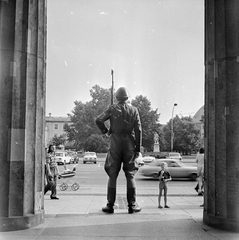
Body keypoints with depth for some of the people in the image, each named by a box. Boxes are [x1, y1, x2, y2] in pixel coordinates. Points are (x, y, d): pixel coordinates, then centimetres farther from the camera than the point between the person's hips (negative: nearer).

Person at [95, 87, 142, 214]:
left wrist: (105, 131, 5)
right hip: (129, 144, 1)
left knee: (112, 175, 4)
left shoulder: (112, 108, 1)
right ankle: (132, 205, 6)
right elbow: (138, 130, 0)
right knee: (130, 175, 6)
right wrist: (138, 148, 2)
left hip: (115, 143, -1)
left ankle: (110, 205, 4)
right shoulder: (134, 110, 5)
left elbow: (98, 120, -11)